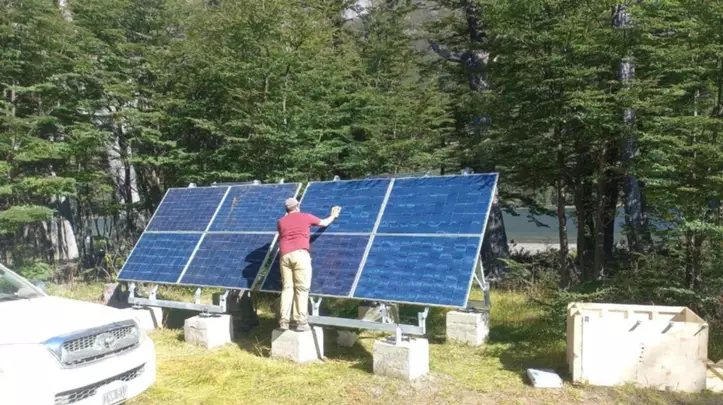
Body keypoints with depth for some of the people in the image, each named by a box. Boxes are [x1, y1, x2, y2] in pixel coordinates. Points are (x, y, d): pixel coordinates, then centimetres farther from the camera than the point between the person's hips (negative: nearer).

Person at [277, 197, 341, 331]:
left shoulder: (281, 221, 18)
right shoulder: (305, 217, 12)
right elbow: (324, 223, 27)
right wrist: (333, 215, 48)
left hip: (284, 255, 4)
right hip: (300, 254, -3)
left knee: (287, 287, 7)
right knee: (302, 288, -2)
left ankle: (284, 321, 1)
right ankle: (300, 322, -6)